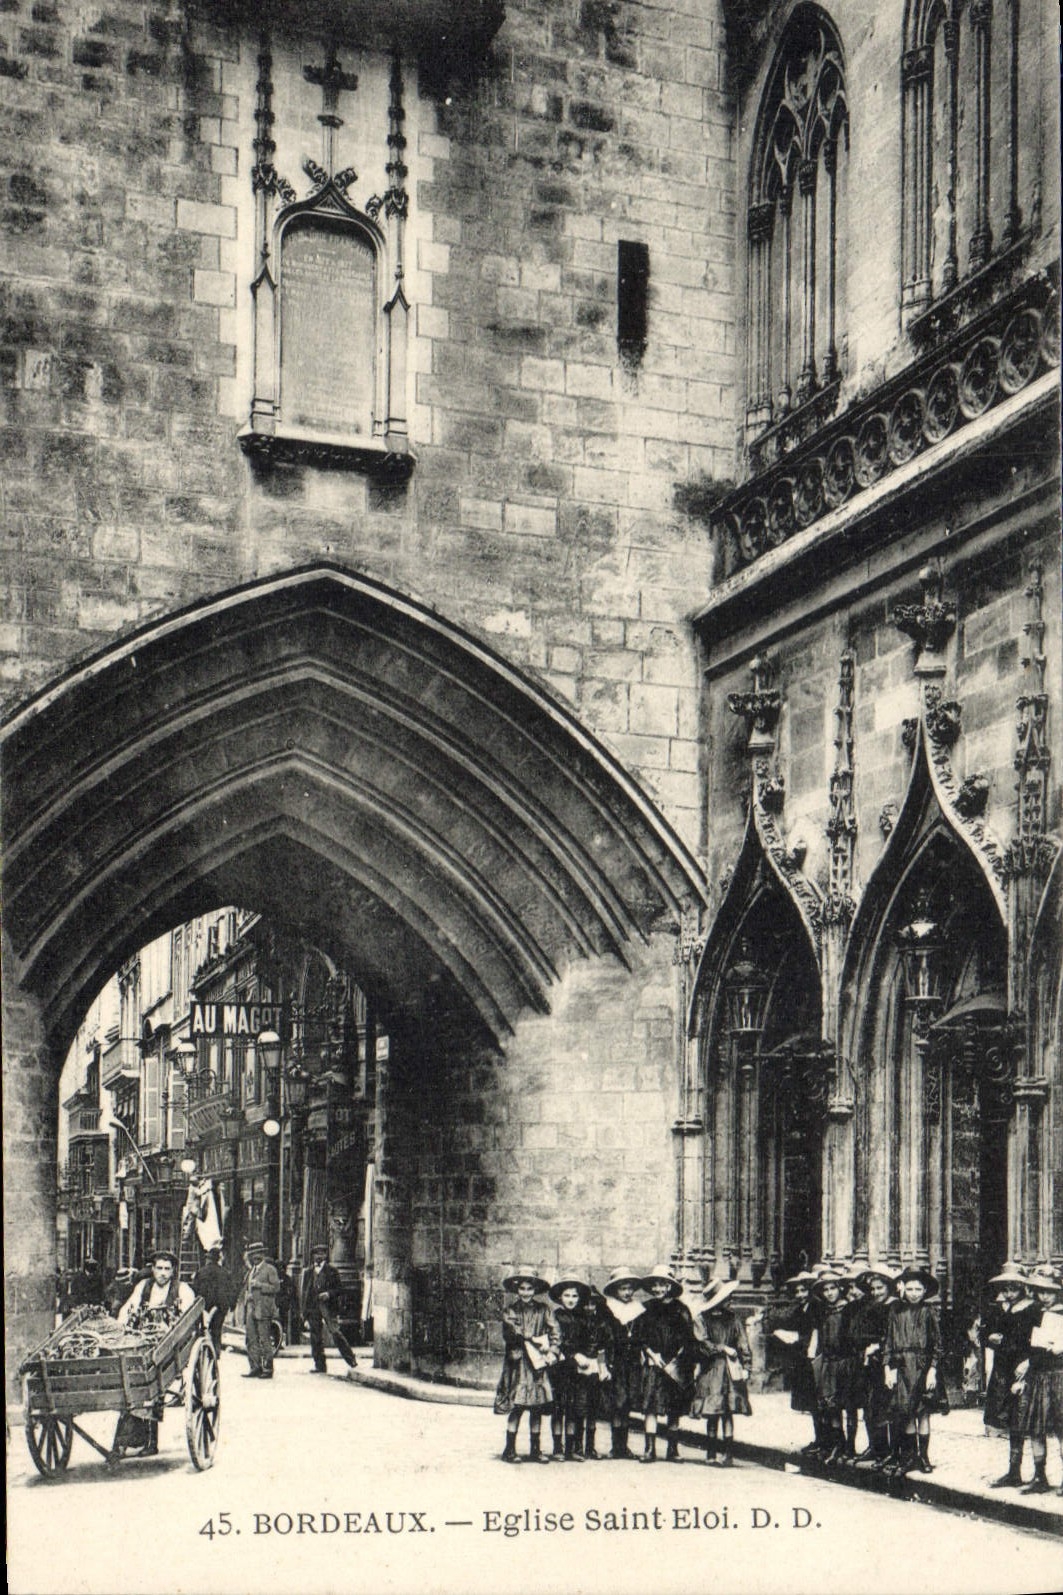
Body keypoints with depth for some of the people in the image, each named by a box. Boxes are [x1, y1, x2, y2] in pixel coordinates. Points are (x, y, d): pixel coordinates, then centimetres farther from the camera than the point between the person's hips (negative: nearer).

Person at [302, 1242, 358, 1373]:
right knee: (315, 1337, 2)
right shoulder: (309, 1272, 16)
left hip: (327, 1307, -4)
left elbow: (338, 1289, 4)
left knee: (335, 1333, -12)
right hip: (313, 1307, 4)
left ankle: (351, 1360, -5)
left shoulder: (331, 1270, 6)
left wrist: (329, 1294, -16)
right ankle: (320, 1365, 8)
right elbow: (305, 1292, 17)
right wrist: (304, 1311, 11)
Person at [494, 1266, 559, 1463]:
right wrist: (537, 1341, -15)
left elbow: (554, 1333, 3)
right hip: (518, 1363, -2)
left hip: (539, 1363, 3)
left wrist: (552, 1352, -12)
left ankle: (535, 1449, 15)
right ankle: (510, 1449, 3)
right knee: (516, 1406, -5)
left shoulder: (543, 1310, 9)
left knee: (538, 1408, 5)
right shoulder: (510, 1311, 3)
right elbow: (514, 1332, -10)